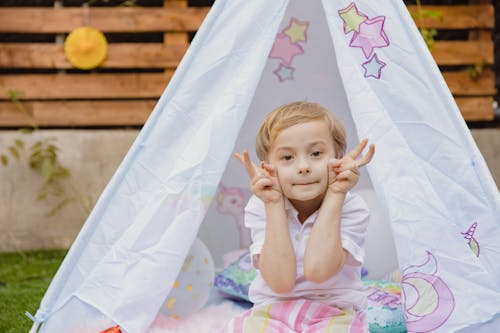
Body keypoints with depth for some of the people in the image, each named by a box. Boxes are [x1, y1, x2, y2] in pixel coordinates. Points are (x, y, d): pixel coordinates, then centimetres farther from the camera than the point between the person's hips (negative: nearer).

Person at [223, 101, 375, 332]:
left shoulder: (351, 208, -11)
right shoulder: (260, 208, -7)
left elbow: (317, 271, -27)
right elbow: (280, 282, -20)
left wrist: (335, 194, -24)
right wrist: (273, 204, -22)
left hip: (334, 313, -2)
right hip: (271, 312, 2)